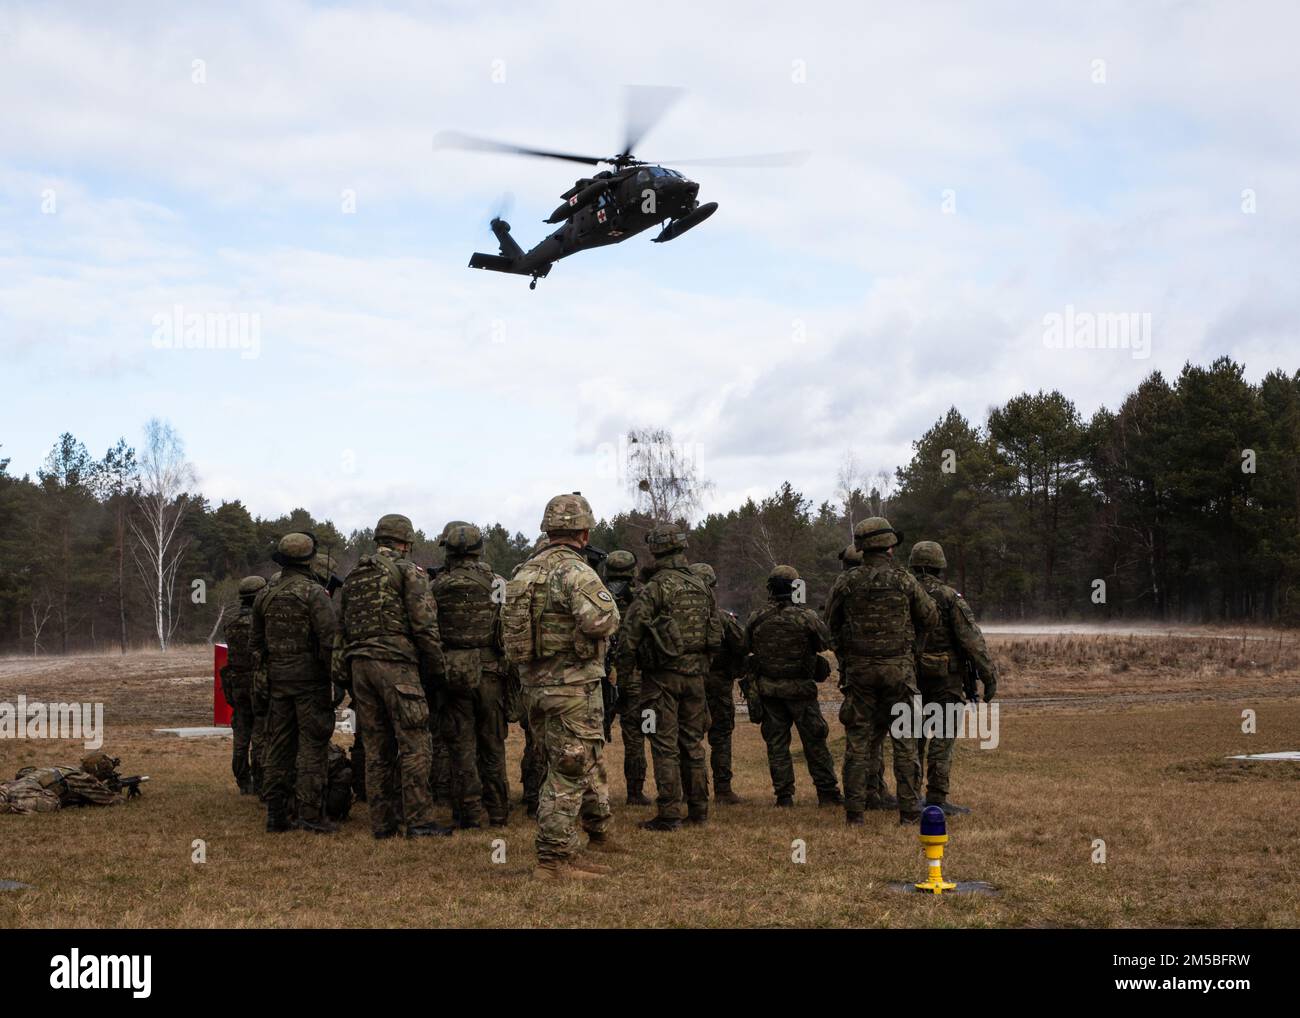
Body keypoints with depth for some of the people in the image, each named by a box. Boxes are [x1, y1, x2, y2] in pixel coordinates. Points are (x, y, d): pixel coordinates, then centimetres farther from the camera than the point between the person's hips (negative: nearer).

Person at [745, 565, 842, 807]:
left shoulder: (756, 619, -3)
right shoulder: (805, 617, -13)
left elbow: (748, 647, 9)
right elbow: (826, 641, 0)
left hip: (768, 688, 2)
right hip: (800, 688, -2)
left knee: (776, 743, 9)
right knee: (814, 742, 6)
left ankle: (783, 795, 8)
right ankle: (828, 793, 8)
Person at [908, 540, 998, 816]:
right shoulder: (950, 599, -10)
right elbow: (973, 640, -14)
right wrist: (989, 676, -10)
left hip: (911, 676, 5)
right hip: (945, 679, -5)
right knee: (942, 739, -2)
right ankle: (937, 799, -5)